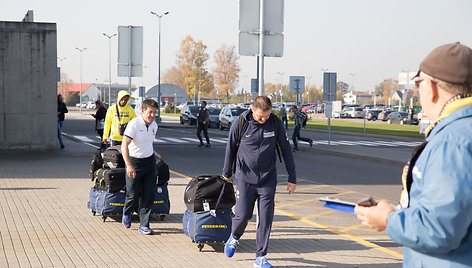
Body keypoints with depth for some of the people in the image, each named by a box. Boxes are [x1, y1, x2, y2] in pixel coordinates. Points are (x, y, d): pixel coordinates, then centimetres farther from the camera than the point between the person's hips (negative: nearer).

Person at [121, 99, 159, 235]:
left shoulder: (154, 126, 4)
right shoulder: (134, 124, -18)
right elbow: (124, 145, -24)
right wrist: (129, 166, -32)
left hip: (149, 161, 5)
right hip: (134, 161, -5)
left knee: (149, 194, 0)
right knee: (133, 194, 1)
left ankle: (144, 225, 7)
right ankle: (127, 213, 34)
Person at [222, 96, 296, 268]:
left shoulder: (275, 123, -5)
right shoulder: (240, 124, -10)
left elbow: (285, 149, 4)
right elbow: (231, 148, 5)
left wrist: (292, 178, 5)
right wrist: (227, 173, 16)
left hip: (268, 179, 2)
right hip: (245, 178, -1)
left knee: (266, 219, -2)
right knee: (242, 215, -5)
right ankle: (234, 238, 28)